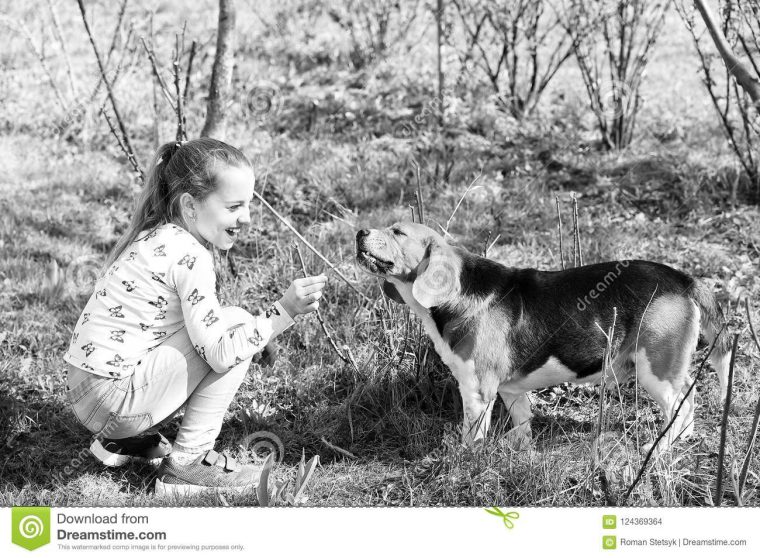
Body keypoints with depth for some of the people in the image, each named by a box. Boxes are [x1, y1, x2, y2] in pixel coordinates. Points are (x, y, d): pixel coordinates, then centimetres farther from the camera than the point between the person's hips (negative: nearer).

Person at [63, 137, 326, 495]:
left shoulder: (153, 236, 10)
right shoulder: (190, 255, -18)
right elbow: (220, 355, -21)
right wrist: (284, 311, -21)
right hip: (113, 396, -9)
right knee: (237, 323, -7)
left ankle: (120, 442, 19)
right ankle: (189, 462, -5)